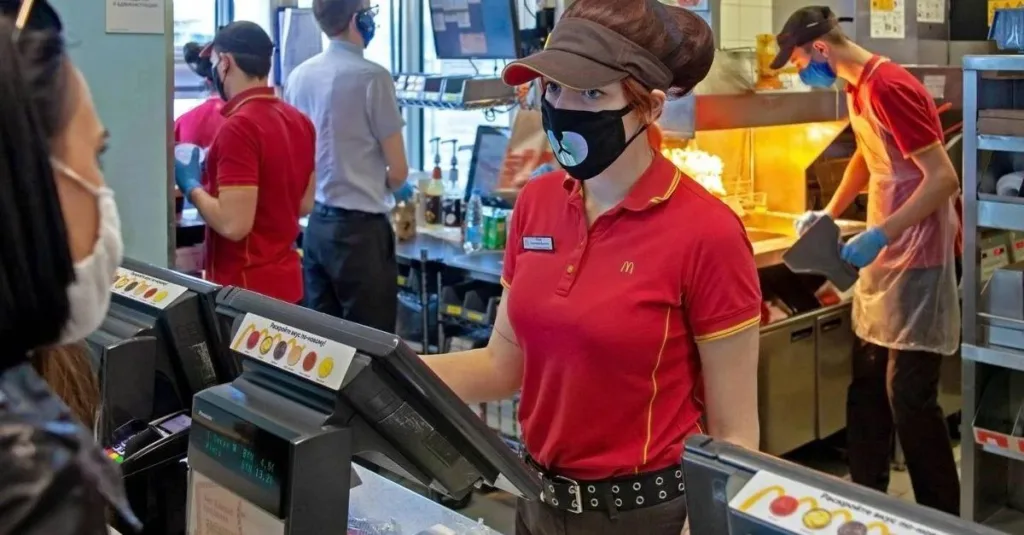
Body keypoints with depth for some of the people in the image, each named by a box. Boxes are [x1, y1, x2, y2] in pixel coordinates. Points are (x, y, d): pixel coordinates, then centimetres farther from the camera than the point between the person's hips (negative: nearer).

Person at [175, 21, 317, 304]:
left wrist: (192, 186, -8)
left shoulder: (238, 127, -21)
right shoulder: (299, 120, 5)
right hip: (285, 279, 8)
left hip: (245, 287, -8)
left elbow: (233, 224, -26)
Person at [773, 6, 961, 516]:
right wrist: (830, 213, 19)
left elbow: (944, 178, -22)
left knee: (909, 395, -4)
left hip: (915, 259, -9)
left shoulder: (889, 87, -20)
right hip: (882, 257, 9)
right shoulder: (858, 88, 9)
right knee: (868, 385, 14)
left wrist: (879, 236, -26)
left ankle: (941, 515, 10)